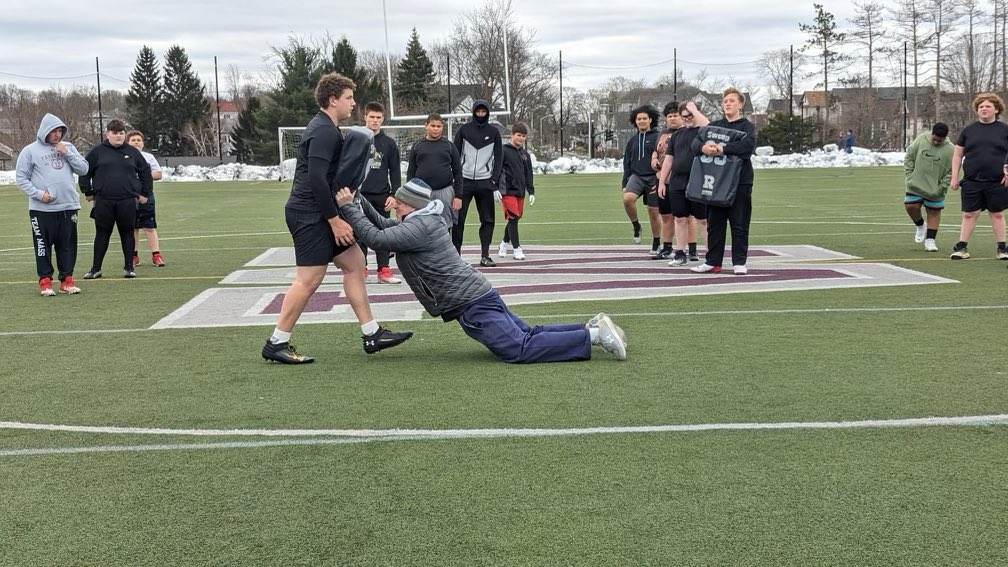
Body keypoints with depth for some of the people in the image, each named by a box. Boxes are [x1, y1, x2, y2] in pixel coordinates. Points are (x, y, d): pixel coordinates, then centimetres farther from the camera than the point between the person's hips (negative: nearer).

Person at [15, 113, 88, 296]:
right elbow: (21, 178, 0)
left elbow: (83, 169, 7)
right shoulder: (30, 150, 1)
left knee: (68, 246, 6)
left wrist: (67, 154, -5)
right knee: (43, 245, 0)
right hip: (42, 209, -3)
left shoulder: (68, 147, 12)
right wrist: (38, 193, -12)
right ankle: (45, 281, 8)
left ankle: (67, 279, 14)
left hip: (68, 207, 3)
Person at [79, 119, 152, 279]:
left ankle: (129, 267, 14)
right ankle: (96, 269, 12)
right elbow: (85, 172, 9)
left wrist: (144, 193, 9)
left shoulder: (132, 152, 7)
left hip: (128, 201, 1)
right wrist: (88, 192, 6)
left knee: (127, 234, 6)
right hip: (103, 202, 0)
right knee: (102, 234, 6)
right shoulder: (98, 151, 4)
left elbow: (145, 172, 13)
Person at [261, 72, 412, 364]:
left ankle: (371, 335, 13)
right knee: (309, 278, -9)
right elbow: (316, 179, -23)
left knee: (354, 262, 10)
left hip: (318, 213, 11)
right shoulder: (324, 131, -15)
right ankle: (276, 344, -1)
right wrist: (335, 220, -21)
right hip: (309, 214, -11)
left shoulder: (326, 129, 18)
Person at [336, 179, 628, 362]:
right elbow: (383, 225, 24)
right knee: (528, 335, 13)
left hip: (472, 305, -10)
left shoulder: (420, 226, -13)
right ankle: (592, 327, 9)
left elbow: (377, 239, -18)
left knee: (519, 349, -17)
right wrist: (357, 201, 13)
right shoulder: (423, 220, 17)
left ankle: (594, 334, -18)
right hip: (478, 295, 10)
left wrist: (348, 208, -10)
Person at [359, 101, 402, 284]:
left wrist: (393, 194, -2)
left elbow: (395, 171, 7)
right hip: (360, 195, -1)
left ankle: (383, 270, 8)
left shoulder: (389, 143, 6)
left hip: (382, 196, 1)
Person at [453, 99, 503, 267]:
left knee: (488, 220, 1)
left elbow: (498, 158, 5)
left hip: (485, 182, 1)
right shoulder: (464, 130, 4)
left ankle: (485, 255, 7)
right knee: (458, 219, -3)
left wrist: (495, 183, -3)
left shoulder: (493, 132, 6)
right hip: (464, 181, -1)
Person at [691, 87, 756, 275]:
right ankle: (713, 262, 14)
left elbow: (748, 144, -19)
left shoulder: (747, 126, 2)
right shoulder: (714, 125, 14)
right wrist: (703, 147, -22)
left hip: (740, 182, -4)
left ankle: (739, 262, 5)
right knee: (714, 223, 7)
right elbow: (696, 142, 2)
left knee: (740, 224, -1)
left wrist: (722, 149, -26)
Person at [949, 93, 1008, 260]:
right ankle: (962, 247, 8)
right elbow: (958, 154, 10)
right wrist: (954, 177, 4)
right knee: (969, 214, 2)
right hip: (972, 182, 1)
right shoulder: (968, 130, 9)